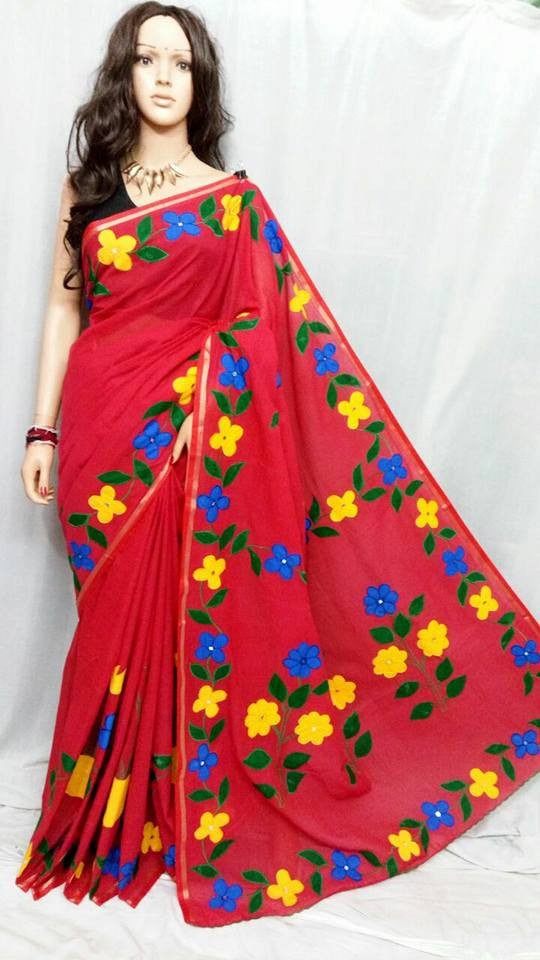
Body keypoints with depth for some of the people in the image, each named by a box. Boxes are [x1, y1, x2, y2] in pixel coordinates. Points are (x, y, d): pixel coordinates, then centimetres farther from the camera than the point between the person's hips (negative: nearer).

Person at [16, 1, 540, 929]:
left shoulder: (231, 198, 5)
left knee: (187, 613, 2)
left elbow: (279, 327, 1)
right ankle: (110, 815, 29)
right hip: (100, 427, 2)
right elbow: (62, 307, 9)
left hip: (188, 431, -2)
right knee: (112, 619, 8)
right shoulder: (85, 186, 11)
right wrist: (41, 429, 4)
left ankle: (178, 809, 25)